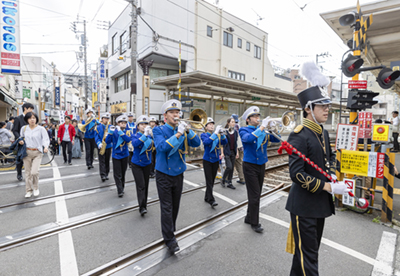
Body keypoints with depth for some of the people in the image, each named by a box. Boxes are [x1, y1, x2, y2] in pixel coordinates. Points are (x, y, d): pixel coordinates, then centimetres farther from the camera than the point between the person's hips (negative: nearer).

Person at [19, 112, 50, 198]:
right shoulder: (24, 128, 7)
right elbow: (21, 138, 23)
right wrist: (21, 141, 0)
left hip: (37, 153, -3)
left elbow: (46, 139, -10)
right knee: (27, 172, 8)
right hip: (27, 152, 4)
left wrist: (46, 147, -29)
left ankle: (36, 188, 14)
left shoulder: (41, 129, -5)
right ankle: (28, 190, 22)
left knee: (34, 172, -11)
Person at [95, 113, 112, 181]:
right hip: (101, 147, -3)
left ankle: (106, 174, 23)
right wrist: (99, 143, -20)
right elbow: (96, 136, -6)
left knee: (107, 161, 12)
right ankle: (103, 175, -6)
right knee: (102, 161, -5)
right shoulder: (98, 127, -2)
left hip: (108, 146, 3)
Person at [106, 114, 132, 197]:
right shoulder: (114, 131, -4)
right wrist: (110, 133, -24)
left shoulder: (127, 131, -2)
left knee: (123, 173, 14)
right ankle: (120, 191, 0)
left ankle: (122, 187, 31)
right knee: (117, 174, -4)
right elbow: (107, 142, -10)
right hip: (116, 155, -1)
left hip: (125, 155, 2)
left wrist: (121, 132, -33)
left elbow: (128, 140, -21)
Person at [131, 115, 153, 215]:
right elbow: (135, 143, -28)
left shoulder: (150, 136, 0)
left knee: (145, 185, 11)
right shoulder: (135, 136, -6)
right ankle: (142, 207, -4)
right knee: (141, 185, -10)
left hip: (147, 164, 3)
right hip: (136, 164, -3)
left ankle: (144, 205, 26)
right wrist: (144, 135, -40)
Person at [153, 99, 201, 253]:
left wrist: (187, 131, -21)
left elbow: (196, 144, -7)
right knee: (166, 208, 0)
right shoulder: (158, 130, -6)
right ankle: (170, 239, 12)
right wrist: (178, 134, -28)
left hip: (178, 174, 4)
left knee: (175, 206, 17)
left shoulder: (182, 130, 4)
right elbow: (162, 146, -25)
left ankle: (170, 229, 38)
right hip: (164, 175, -4)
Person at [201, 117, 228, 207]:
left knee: (212, 180, 12)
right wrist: (215, 133, -30)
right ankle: (211, 200, -6)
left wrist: (221, 133, -24)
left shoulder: (218, 135, 6)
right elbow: (207, 142, -27)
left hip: (216, 160, 5)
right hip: (207, 160, -4)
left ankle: (207, 197, 26)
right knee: (209, 181, -8)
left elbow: (224, 142, -9)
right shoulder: (204, 135, -6)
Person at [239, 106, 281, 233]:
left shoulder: (263, 130, 9)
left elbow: (276, 139, 3)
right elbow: (248, 138, -29)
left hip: (261, 165, 6)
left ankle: (249, 218, 31)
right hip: (250, 166, -6)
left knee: (257, 194, 14)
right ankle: (254, 223, 12)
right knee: (254, 195, -2)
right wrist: (262, 127, -28)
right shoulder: (244, 130, -7)